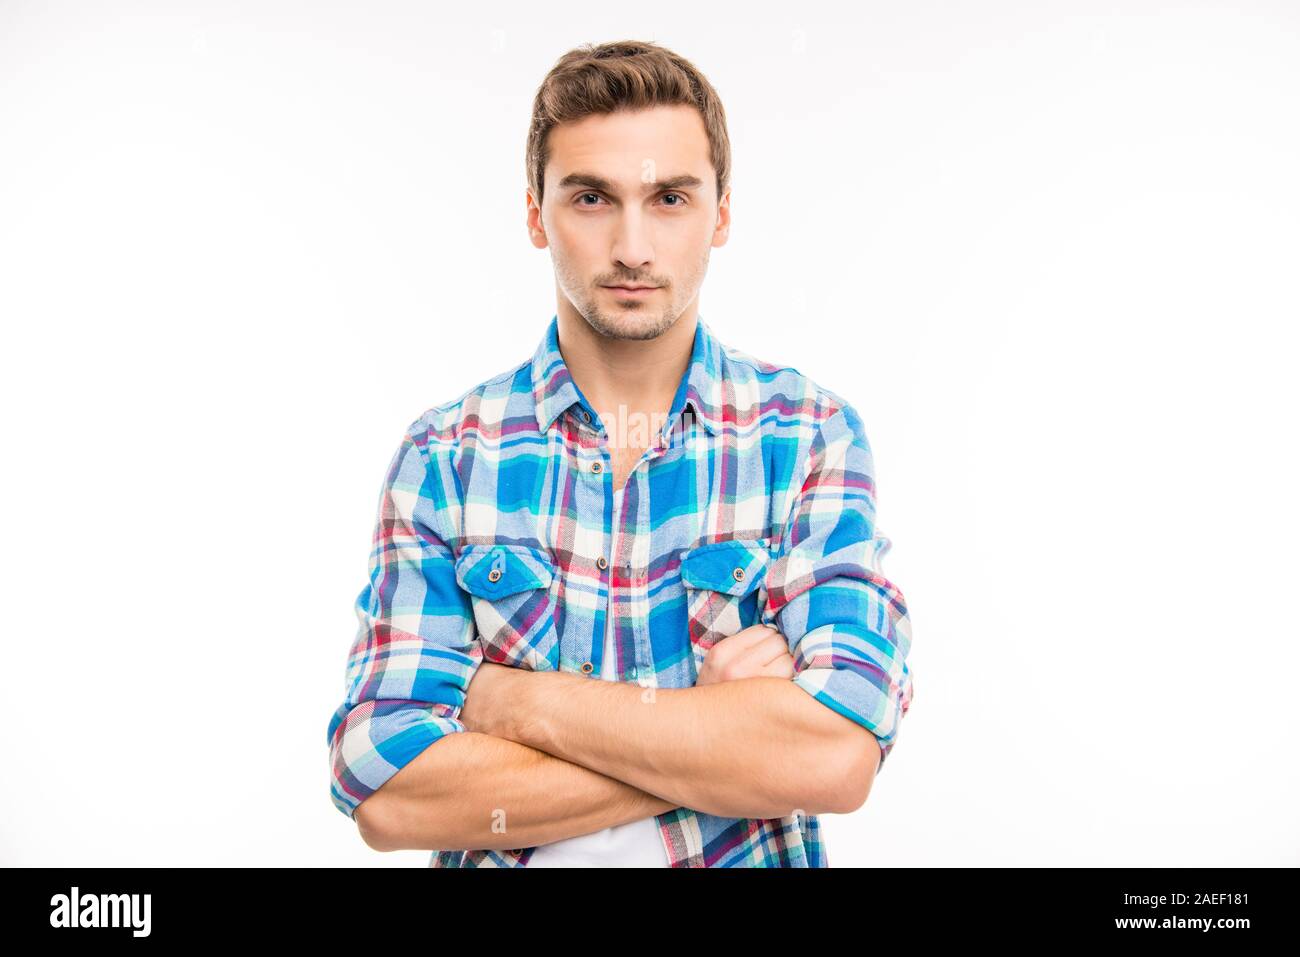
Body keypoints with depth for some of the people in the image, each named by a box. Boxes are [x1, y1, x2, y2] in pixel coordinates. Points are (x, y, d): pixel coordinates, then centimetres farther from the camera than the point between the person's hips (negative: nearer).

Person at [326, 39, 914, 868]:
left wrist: (518, 698, -16)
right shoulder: (444, 458, -5)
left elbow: (839, 756, -17)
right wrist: (725, 738, -17)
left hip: (753, 857, 1)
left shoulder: (814, 435, -6)